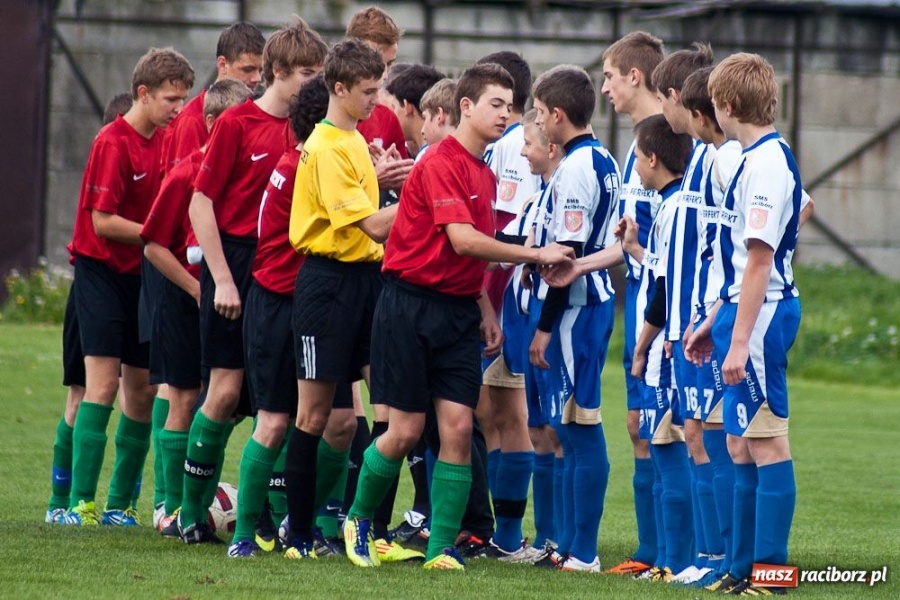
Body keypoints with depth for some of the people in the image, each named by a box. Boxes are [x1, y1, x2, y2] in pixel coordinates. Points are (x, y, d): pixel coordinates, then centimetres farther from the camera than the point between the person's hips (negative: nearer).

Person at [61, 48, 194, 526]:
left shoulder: (162, 142, 8)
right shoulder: (113, 143, -15)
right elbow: (102, 221, -18)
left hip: (140, 274, 7)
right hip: (101, 271, -7)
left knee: (143, 389, 6)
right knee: (103, 383, -13)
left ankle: (120, 503, 14)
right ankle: (81, 503, -13)